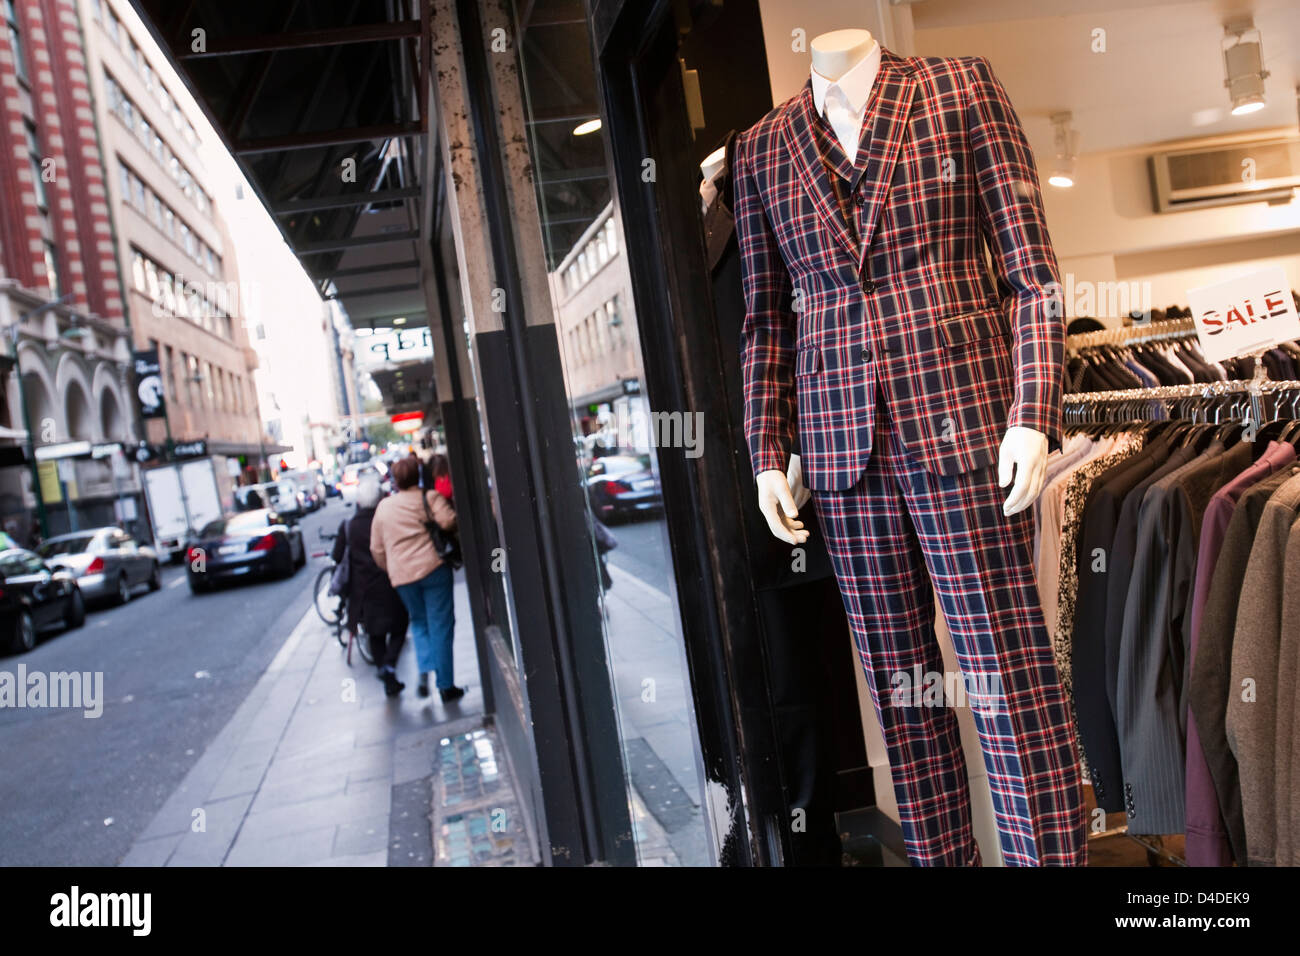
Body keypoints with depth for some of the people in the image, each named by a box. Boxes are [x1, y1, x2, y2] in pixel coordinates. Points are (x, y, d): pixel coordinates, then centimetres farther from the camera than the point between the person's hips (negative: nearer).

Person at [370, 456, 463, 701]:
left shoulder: (383, 507, 12)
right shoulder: (430, 497, -2)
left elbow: (377, 549, 13)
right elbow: (448, 521, -19)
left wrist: (390, 570, 25)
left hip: (401, 575, 4)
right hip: (432, 567, -4)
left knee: (419, 622, 20)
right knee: (440, 625, 1)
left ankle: (424, 671, -2)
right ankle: (445, 686, 3)